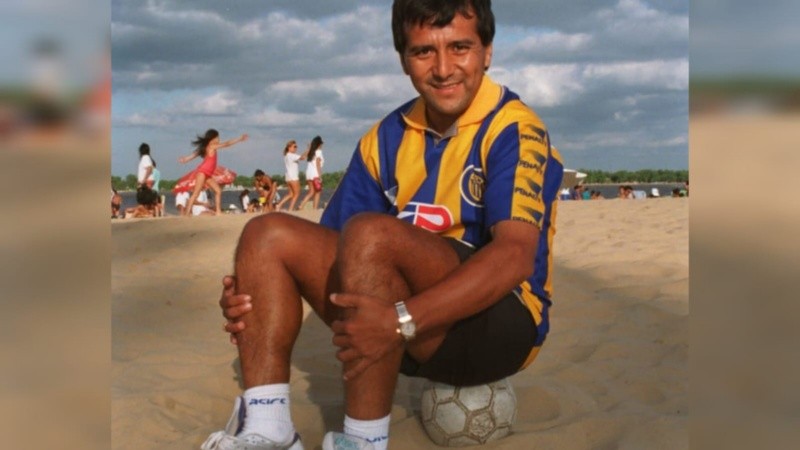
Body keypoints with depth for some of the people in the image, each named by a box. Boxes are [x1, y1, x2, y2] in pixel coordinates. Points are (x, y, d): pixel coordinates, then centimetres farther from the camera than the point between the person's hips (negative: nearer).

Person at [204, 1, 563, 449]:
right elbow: (335, 243, 8)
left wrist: (402, 320, -41)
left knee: (370, 232, -31)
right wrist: (256, 291, -11)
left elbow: (516, 256, -28)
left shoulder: (514, 130, -13)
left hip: (500, 323, -6)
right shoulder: (388, 138, 7)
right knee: (268, 235, -4)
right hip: (414, 337, 7)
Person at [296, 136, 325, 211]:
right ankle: (315, 208, -2)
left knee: (311, 192, 10)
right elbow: (318, 164, -11)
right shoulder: (318, 152, -5)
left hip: (309, 174, 7)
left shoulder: (311, 152, 17)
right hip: (315, 174, -7)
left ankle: (301, 206, -1)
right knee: (317, 192, 2)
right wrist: (320, 176, -12)